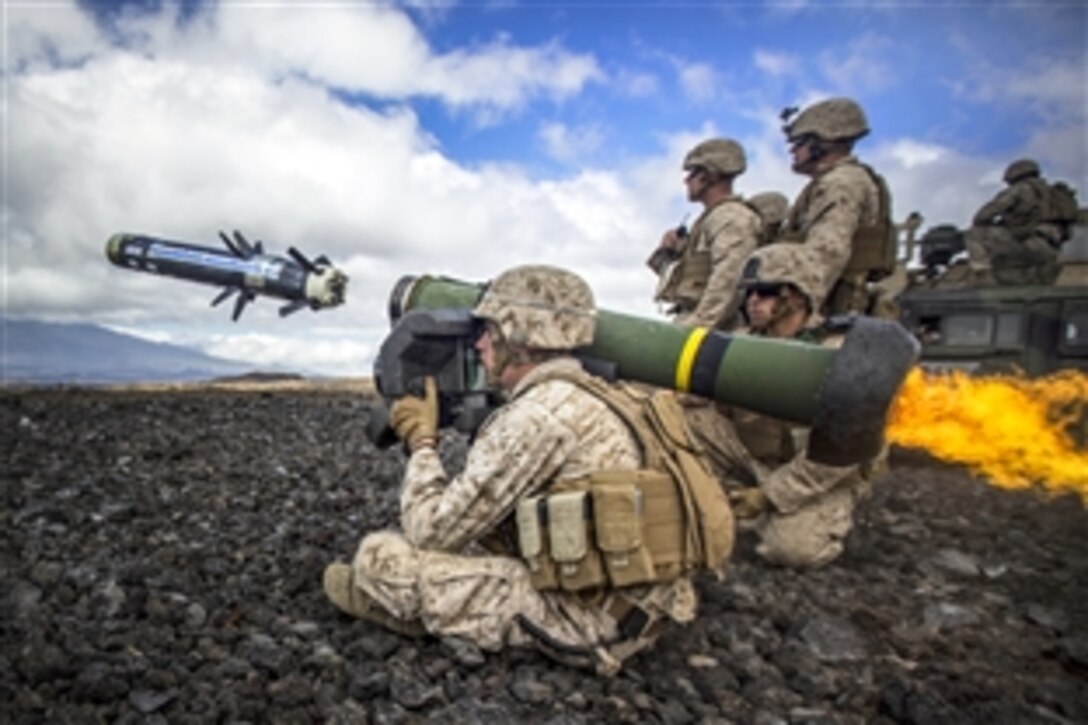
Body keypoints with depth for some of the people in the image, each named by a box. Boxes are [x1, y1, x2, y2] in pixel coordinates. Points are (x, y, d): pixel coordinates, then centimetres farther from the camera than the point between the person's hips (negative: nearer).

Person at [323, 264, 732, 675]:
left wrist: (421, 441, 1)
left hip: (596, 616, -9)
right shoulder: (588, 394, 9)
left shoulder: (540, 412, -19)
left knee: (379, 556, -5)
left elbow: (432, 529, -13)